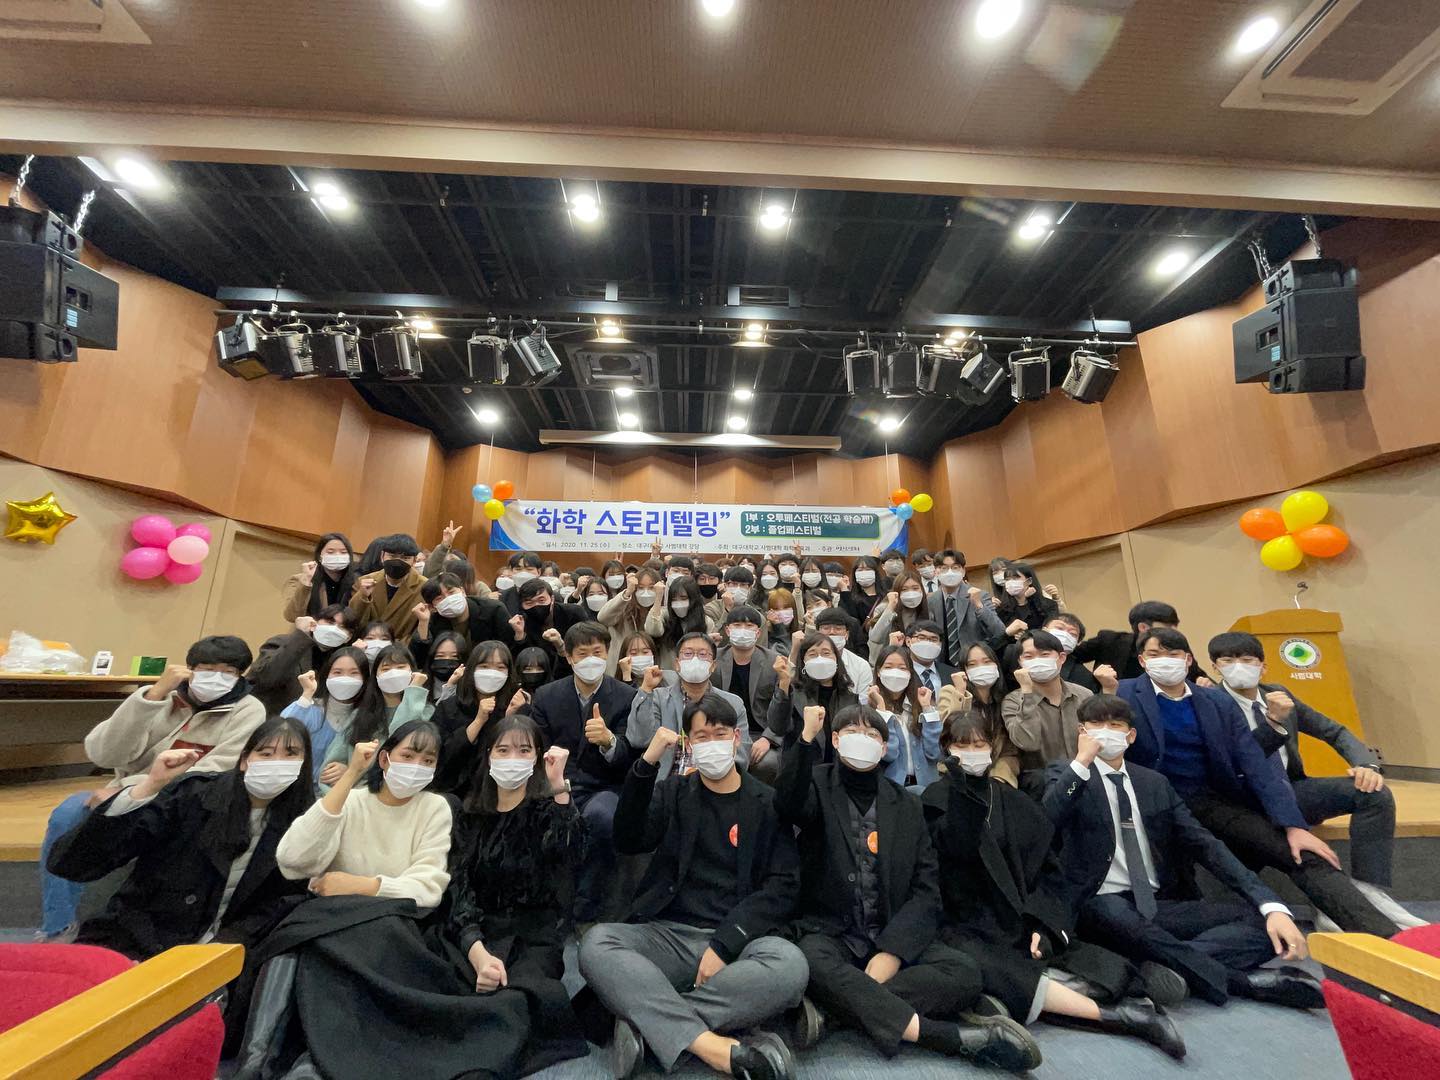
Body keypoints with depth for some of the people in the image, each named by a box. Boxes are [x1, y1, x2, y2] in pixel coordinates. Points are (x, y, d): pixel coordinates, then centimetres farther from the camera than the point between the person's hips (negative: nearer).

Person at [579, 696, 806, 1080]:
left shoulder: (768, 803, 8)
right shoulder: (672, 792, 13)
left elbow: (782, 888, 0)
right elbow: (628, 842, -4)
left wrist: (724, 945, -13)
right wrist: (646, 764, -16)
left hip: (738, 942, -1)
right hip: (668, 934, 1)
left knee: (789, 965, -33)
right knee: (596, 944, -27)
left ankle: (645, 1022, -23)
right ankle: (718, 1048, -32)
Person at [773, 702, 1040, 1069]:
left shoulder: (906, 805, 8)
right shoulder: (817, 785, 0)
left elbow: (926, 890, 2)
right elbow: (789, 806, -25)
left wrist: (891, 952, -14)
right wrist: (806, 737, -37)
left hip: (894, 937, 3)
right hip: (830, 934, -2)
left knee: (964, 973, -23)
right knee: (815, 965, -35)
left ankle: (850, 1007, -26)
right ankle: (955, 1036, -31)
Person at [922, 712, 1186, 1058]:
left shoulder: (1010, 799, 9)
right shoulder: (936, 798, -2)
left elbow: (1046, 866, 9)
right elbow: (959, 850, -19)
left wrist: (1043, 924, -6)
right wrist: (960, 782, -22)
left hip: (1020, 923, 4)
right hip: (966, 927, -4)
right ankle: (1117, 1015, -27)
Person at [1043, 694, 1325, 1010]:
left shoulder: (1155, 783, 14)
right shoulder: (1067, 776, 1)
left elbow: (1204, 844, 6)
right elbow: (1045, 821, -18)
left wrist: (1271, 905, -8)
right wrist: (1082, 761, -20)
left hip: (1157, 906, 5)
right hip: (1101, 906, -5)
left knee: (1260, 920, -15)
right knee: (1116, 913, -38)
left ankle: (1167, 966, -27)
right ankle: (1242, 981, -23)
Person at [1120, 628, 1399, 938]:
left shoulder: (1218, 701, 8)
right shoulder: (1124, 694, -4)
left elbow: (1256, 765, 1)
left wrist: (1294, 825, -10)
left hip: (1214, 801, 4)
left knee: (1301, 853, -14)